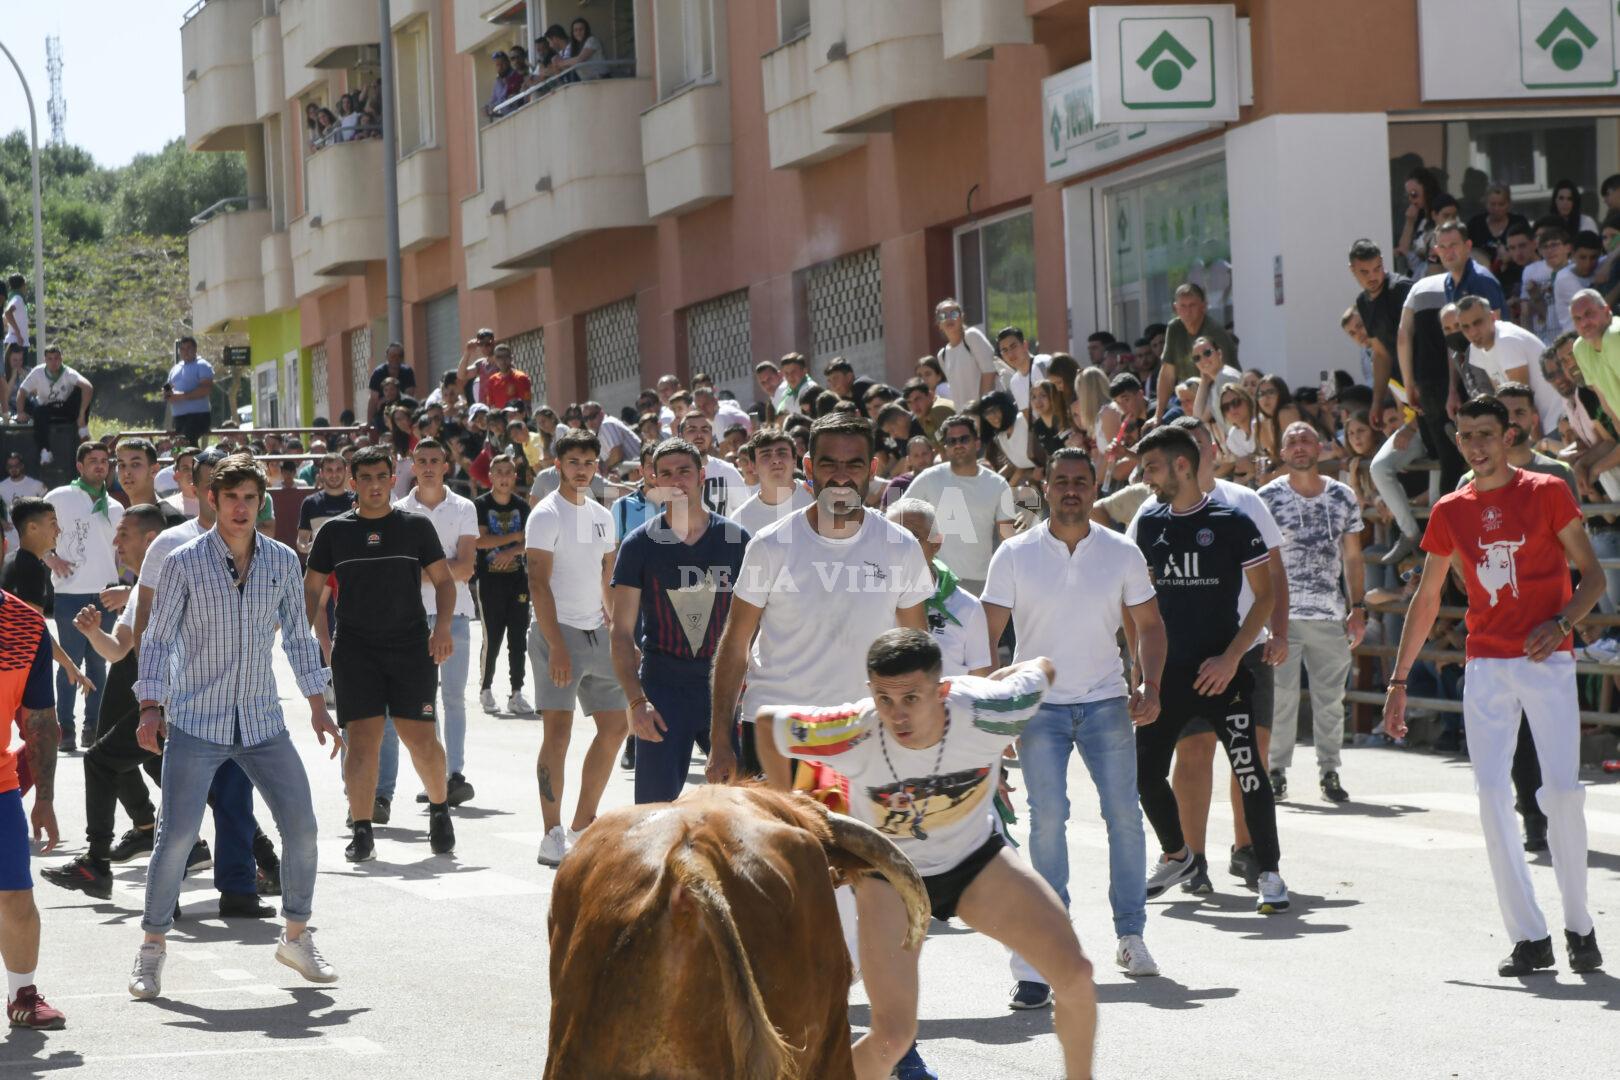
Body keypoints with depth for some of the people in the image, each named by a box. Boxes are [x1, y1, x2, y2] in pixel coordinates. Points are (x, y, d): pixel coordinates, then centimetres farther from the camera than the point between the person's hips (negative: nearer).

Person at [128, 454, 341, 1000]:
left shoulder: (282, 561, 4)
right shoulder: (185, 562, -6)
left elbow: (298, 635, 14)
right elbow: (158, 637, -2)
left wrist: (317, 706, 11)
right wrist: (151, 707, -13)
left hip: (262, 720, 3)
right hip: (196, 721, -3)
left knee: (301, 827, -1)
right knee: (176, 836, -10)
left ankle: (297, 936, 17)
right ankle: (152, 949, 4)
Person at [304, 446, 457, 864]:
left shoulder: (416, 526, 6)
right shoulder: (335, 531, 7)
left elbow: (443, 580, 10)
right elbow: (311, 589, 12)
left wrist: (442, 627, -6)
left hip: (411, 643, 0)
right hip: (354, 647, 0)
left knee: (420, 736, -3)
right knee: (362, 738, -7)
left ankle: (439, 809, 23)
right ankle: (362, 832, -1)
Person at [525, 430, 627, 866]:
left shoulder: (602, 516, 14)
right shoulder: (546, 515, -8)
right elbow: (538, 584, -14)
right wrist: (556, 646, -21)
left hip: (596, 634, 8)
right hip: (557, 633, -8)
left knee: (615, 726, 8)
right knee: (558, 731, -10)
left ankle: (582, 826, 18)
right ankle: (552, 835, -7)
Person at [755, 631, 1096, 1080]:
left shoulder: (985, 713, -30)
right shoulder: (852, 736, -33)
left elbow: (1040, 669, -7)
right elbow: (766, 721, -12)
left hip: (975, 859, 2)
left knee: (1075, 975, -10)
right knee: (892, 1035, -17)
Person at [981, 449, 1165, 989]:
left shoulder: (1122, 554, 3)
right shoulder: (1015, 555, -2)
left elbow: (1148, 625, 9)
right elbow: (989, 632, -3)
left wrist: (1149, 685, -6)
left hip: (1106, 702, 2)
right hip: (1038, 703, -2)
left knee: (1124, 814, 1)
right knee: (1047, 817, -11)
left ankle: (1131, 934, 13)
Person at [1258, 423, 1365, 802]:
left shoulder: (1343, 497, 11)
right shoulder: (1268, 497, 2)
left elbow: (1352, 558, 15)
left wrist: (1357, 609, 8)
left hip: (1330, 614, 2)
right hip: (1281, 613, -2)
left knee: (1331, 697, 4)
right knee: (1280, 696, -2)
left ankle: (1329, 771, 13)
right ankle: (1276, 770, 8)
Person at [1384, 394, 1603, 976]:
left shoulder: (1546, 493, 0)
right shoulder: (1450, 512, 11)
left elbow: (1592, 573, 2)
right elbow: (1427, 599, 17)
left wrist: (1561, 622, -16)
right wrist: (1399, 679, 14)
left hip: (1547, 661, -3)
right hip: (1485, 663, 3)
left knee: (1562, 791, -10)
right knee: (1491, 796, -6)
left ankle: (1579, 926, 5)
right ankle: (1528, 937, -2)